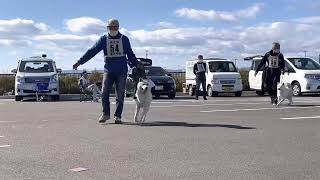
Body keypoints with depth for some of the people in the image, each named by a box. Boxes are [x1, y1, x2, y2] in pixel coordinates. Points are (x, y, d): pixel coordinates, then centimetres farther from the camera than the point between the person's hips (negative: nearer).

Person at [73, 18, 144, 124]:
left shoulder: (124, 39, 6)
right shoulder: (104, 39, 5)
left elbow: (130, 54, 15)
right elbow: (92, 51, 3)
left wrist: (137, 64, 5)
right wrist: (80, 62, -2)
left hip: (122, 71, 0)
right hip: (108, 70, 0)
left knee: (120, 95, 0)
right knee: (104, 93, -10)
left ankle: (118, 116, 7)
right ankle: (105, 114, 4)